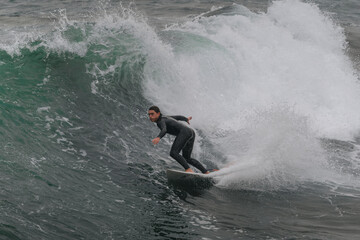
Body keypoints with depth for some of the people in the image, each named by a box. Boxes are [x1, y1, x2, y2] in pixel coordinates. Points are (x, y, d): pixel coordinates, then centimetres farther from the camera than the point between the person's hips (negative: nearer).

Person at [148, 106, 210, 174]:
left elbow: (164, 130, -26)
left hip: (184, 132, -10)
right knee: (187, 158, 18)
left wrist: (158, 138, -45)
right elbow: (178, 117, 37)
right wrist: (186, 119, 57)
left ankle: (188, 170, -34)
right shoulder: (165, 117, 23)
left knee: (173, 153, -21)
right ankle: (206, 172, 15)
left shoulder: (160, 121, -4)